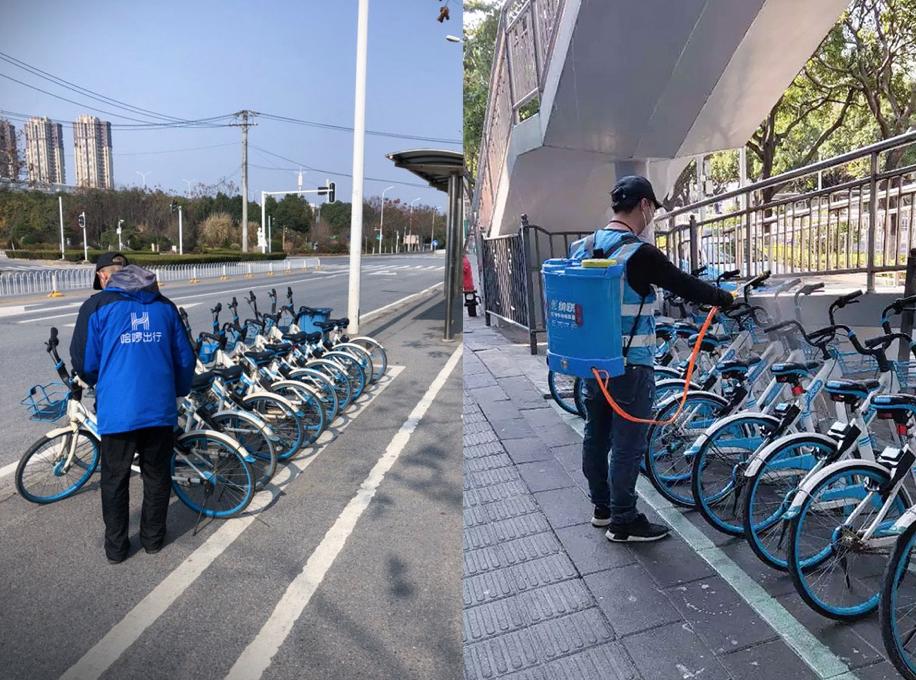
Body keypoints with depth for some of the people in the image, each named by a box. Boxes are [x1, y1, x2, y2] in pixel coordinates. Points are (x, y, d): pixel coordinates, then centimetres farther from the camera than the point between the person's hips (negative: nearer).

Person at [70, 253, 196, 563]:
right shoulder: (164, 305, 8)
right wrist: (179, 391, 25)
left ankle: (116, 547, 24)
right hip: (161, 408, 3)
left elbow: (84, 363, -1)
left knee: (115, 479, 13)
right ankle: (153, 537, 29)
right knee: (157, 474, 17)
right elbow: (185, 357, 10)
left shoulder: (96, 306, -3)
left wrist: (94, 381, 22)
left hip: (117, 410, -2)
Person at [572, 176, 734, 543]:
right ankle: (624, 523, 15)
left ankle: (602, 507, 31)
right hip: (630, 365, -8)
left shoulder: (583, 247, 4)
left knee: (596, 436, 16)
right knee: (628, 445, 4)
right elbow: (685, 285, -10)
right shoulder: (639, 253, -17)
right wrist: (726, 297, 7)